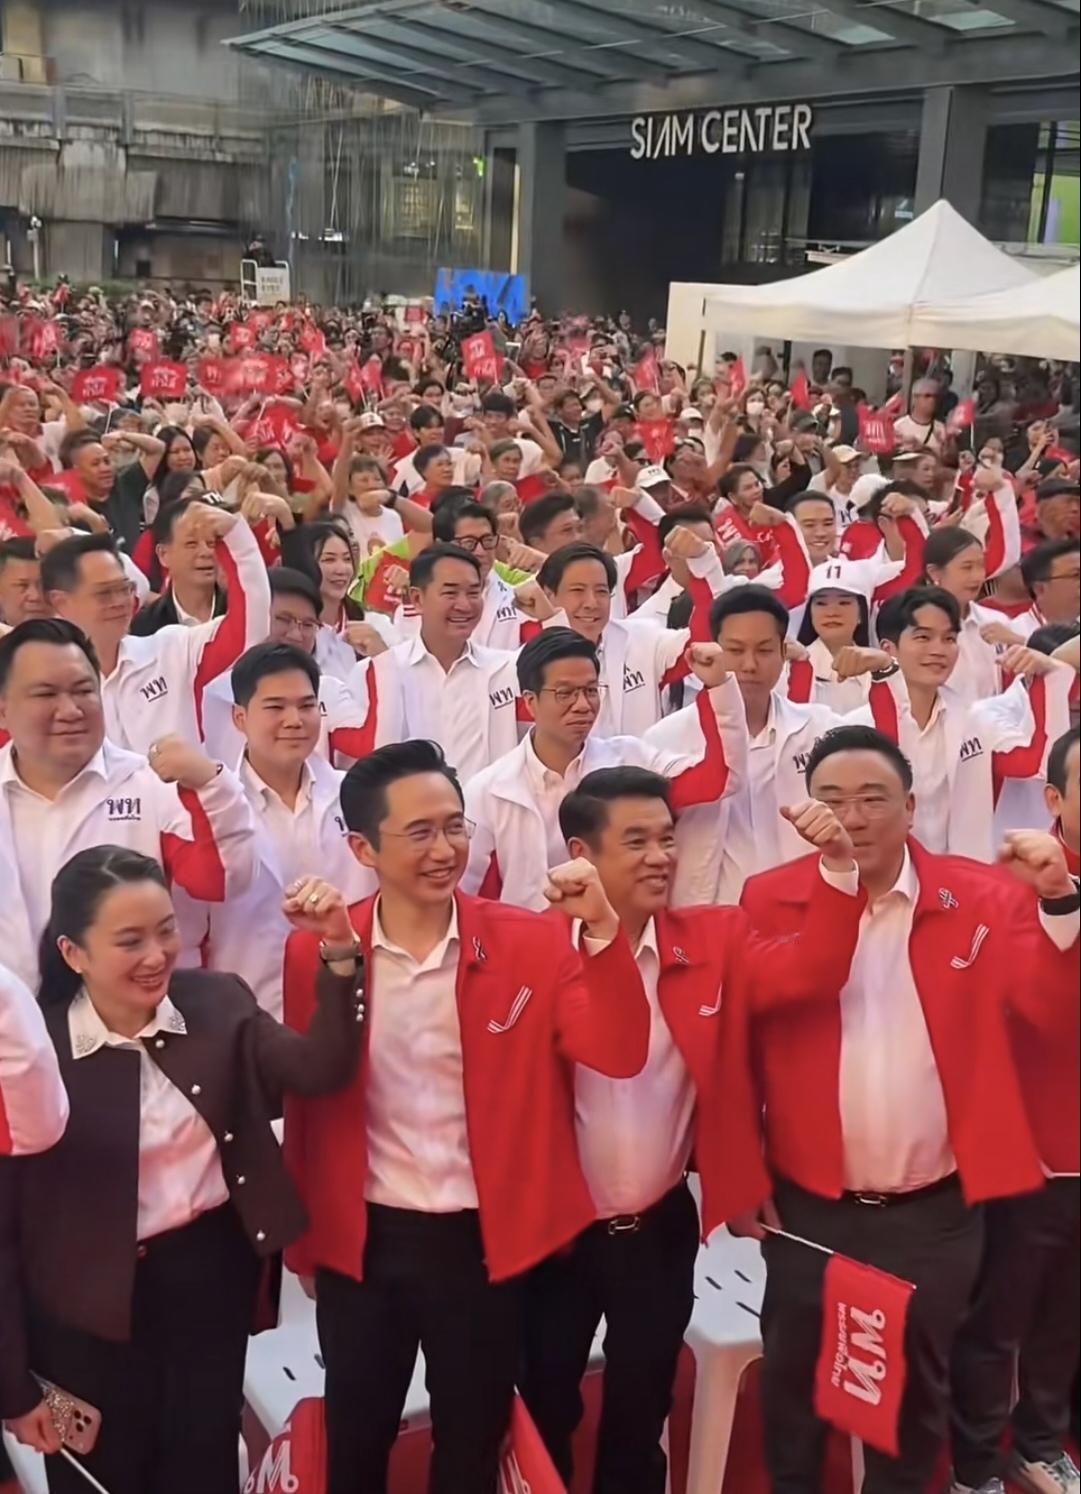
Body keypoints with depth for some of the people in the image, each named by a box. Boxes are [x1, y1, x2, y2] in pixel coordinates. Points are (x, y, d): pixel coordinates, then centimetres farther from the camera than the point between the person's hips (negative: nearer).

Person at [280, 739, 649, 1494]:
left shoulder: (533, 941, -9)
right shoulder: (315, 951, -6)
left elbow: (620, 1056, -17)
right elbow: (304, 1095, 3)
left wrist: (601, 930, -30)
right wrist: (302, 1234, 7)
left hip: (484, 1240, 0)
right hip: (361, 1242, 1)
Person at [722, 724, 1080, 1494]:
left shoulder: (978, 897, -5)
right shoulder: (769, 901, -7)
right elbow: (735, 1052, -6)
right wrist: (742, 1177, -7)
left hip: (936, 1207, 1)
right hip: (807, 1204, 0)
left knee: (919, 1381, 20)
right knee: (796, 1375, 18)